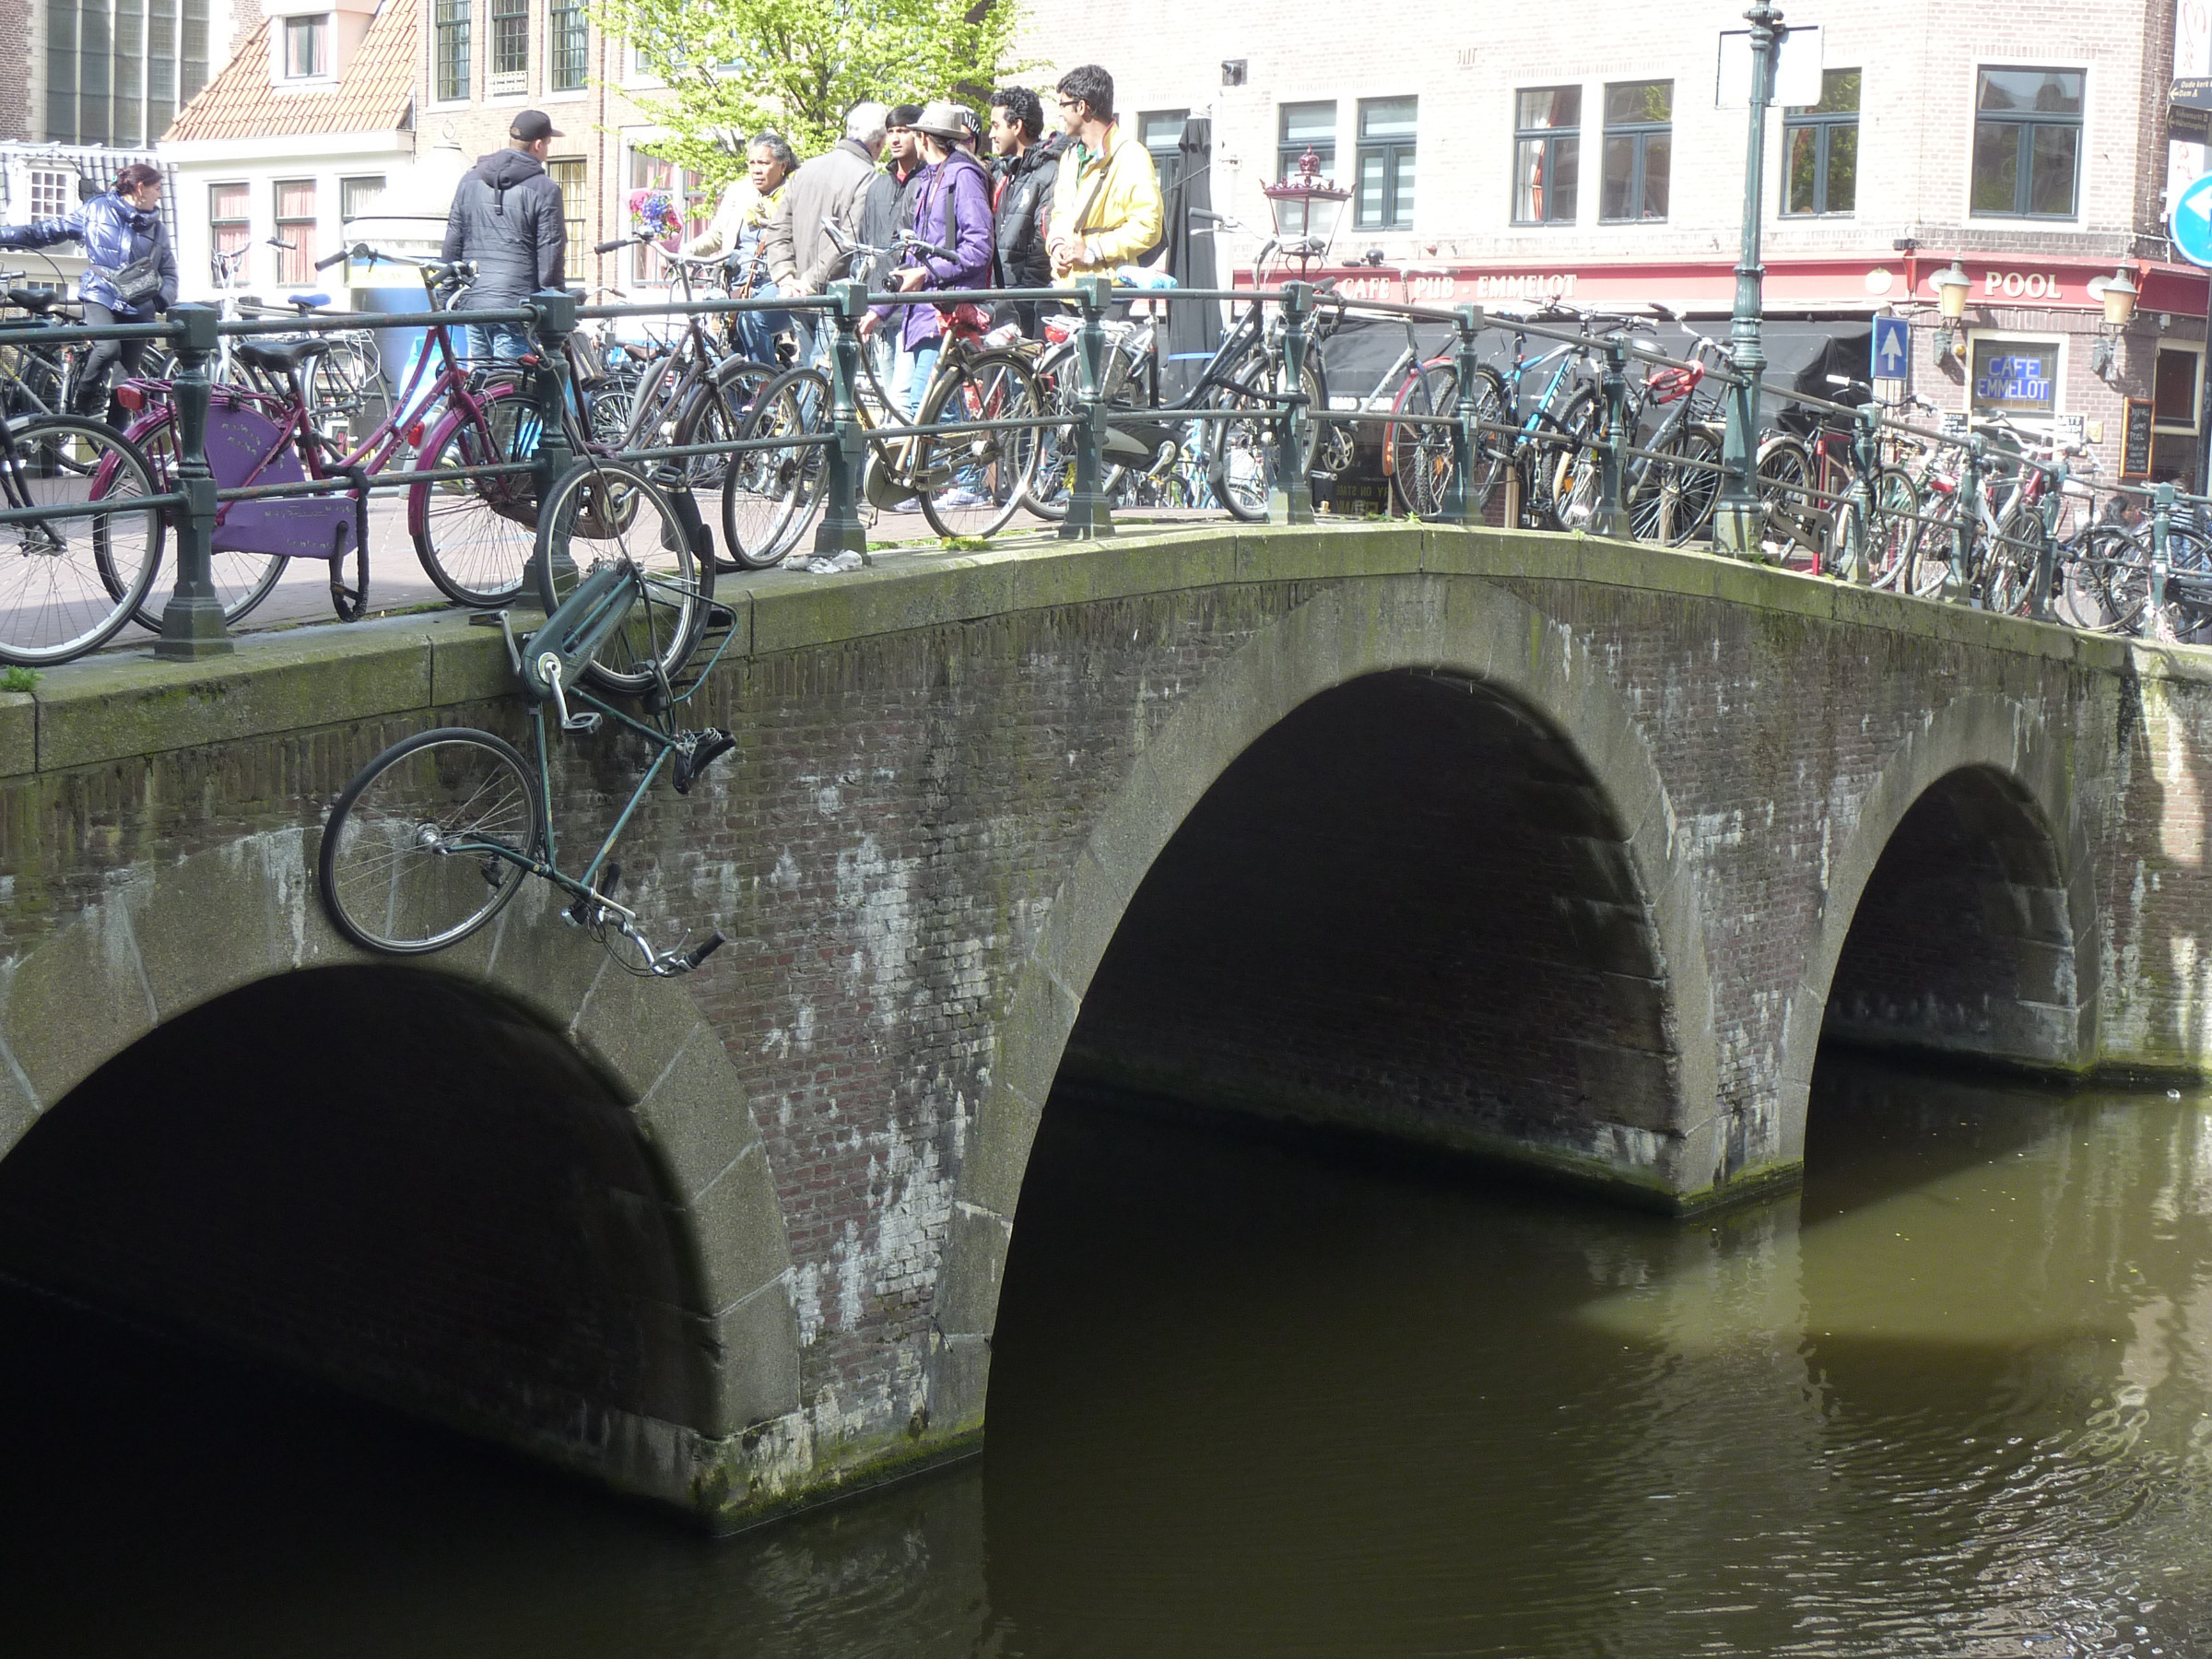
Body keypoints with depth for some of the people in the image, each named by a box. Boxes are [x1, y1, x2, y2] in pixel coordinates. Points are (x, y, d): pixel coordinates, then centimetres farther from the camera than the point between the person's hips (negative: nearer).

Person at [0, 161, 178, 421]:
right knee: (107, 348, -31)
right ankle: (81, 405, -9)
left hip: (139, 308, 4)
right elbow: (48, 231, 6)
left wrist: (163, 298, -8)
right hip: (101, 298, -3)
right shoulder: (97, 209, 2)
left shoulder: (157, 228, 11)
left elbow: (168, 272, 14)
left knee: (127, 377, 2)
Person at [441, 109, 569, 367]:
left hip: (472, 301, 6)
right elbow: (551, 257, -8)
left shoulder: (471, 179, 11)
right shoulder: (544, 189, -6)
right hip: (516, 304, -6)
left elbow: (452, 242, 13)